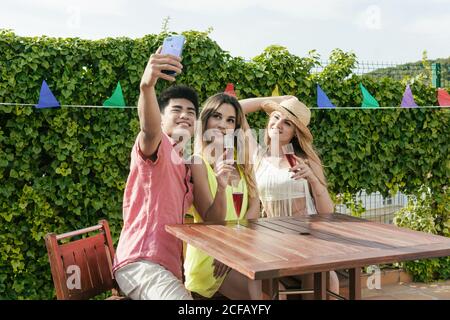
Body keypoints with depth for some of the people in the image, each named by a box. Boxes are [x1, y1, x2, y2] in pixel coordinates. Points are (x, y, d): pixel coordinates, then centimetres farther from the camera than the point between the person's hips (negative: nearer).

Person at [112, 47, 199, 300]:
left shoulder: (187, 166, 19)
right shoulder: (156, 145, -4)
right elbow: (149, 129, -30)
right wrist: (147, 86, -48)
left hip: (169, 266, 9)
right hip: (141, 263, -9)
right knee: (181, 297, -29)